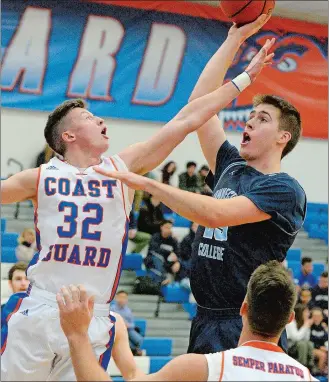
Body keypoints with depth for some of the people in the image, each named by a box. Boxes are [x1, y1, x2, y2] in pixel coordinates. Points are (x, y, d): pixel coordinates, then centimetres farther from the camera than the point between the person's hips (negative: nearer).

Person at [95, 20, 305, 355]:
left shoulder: (285, 190, -8)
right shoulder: (231, 168, 13)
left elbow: (214, 214, -21)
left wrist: (147, 183, -21)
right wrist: (235, 39, 12)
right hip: (205, 320, 7)